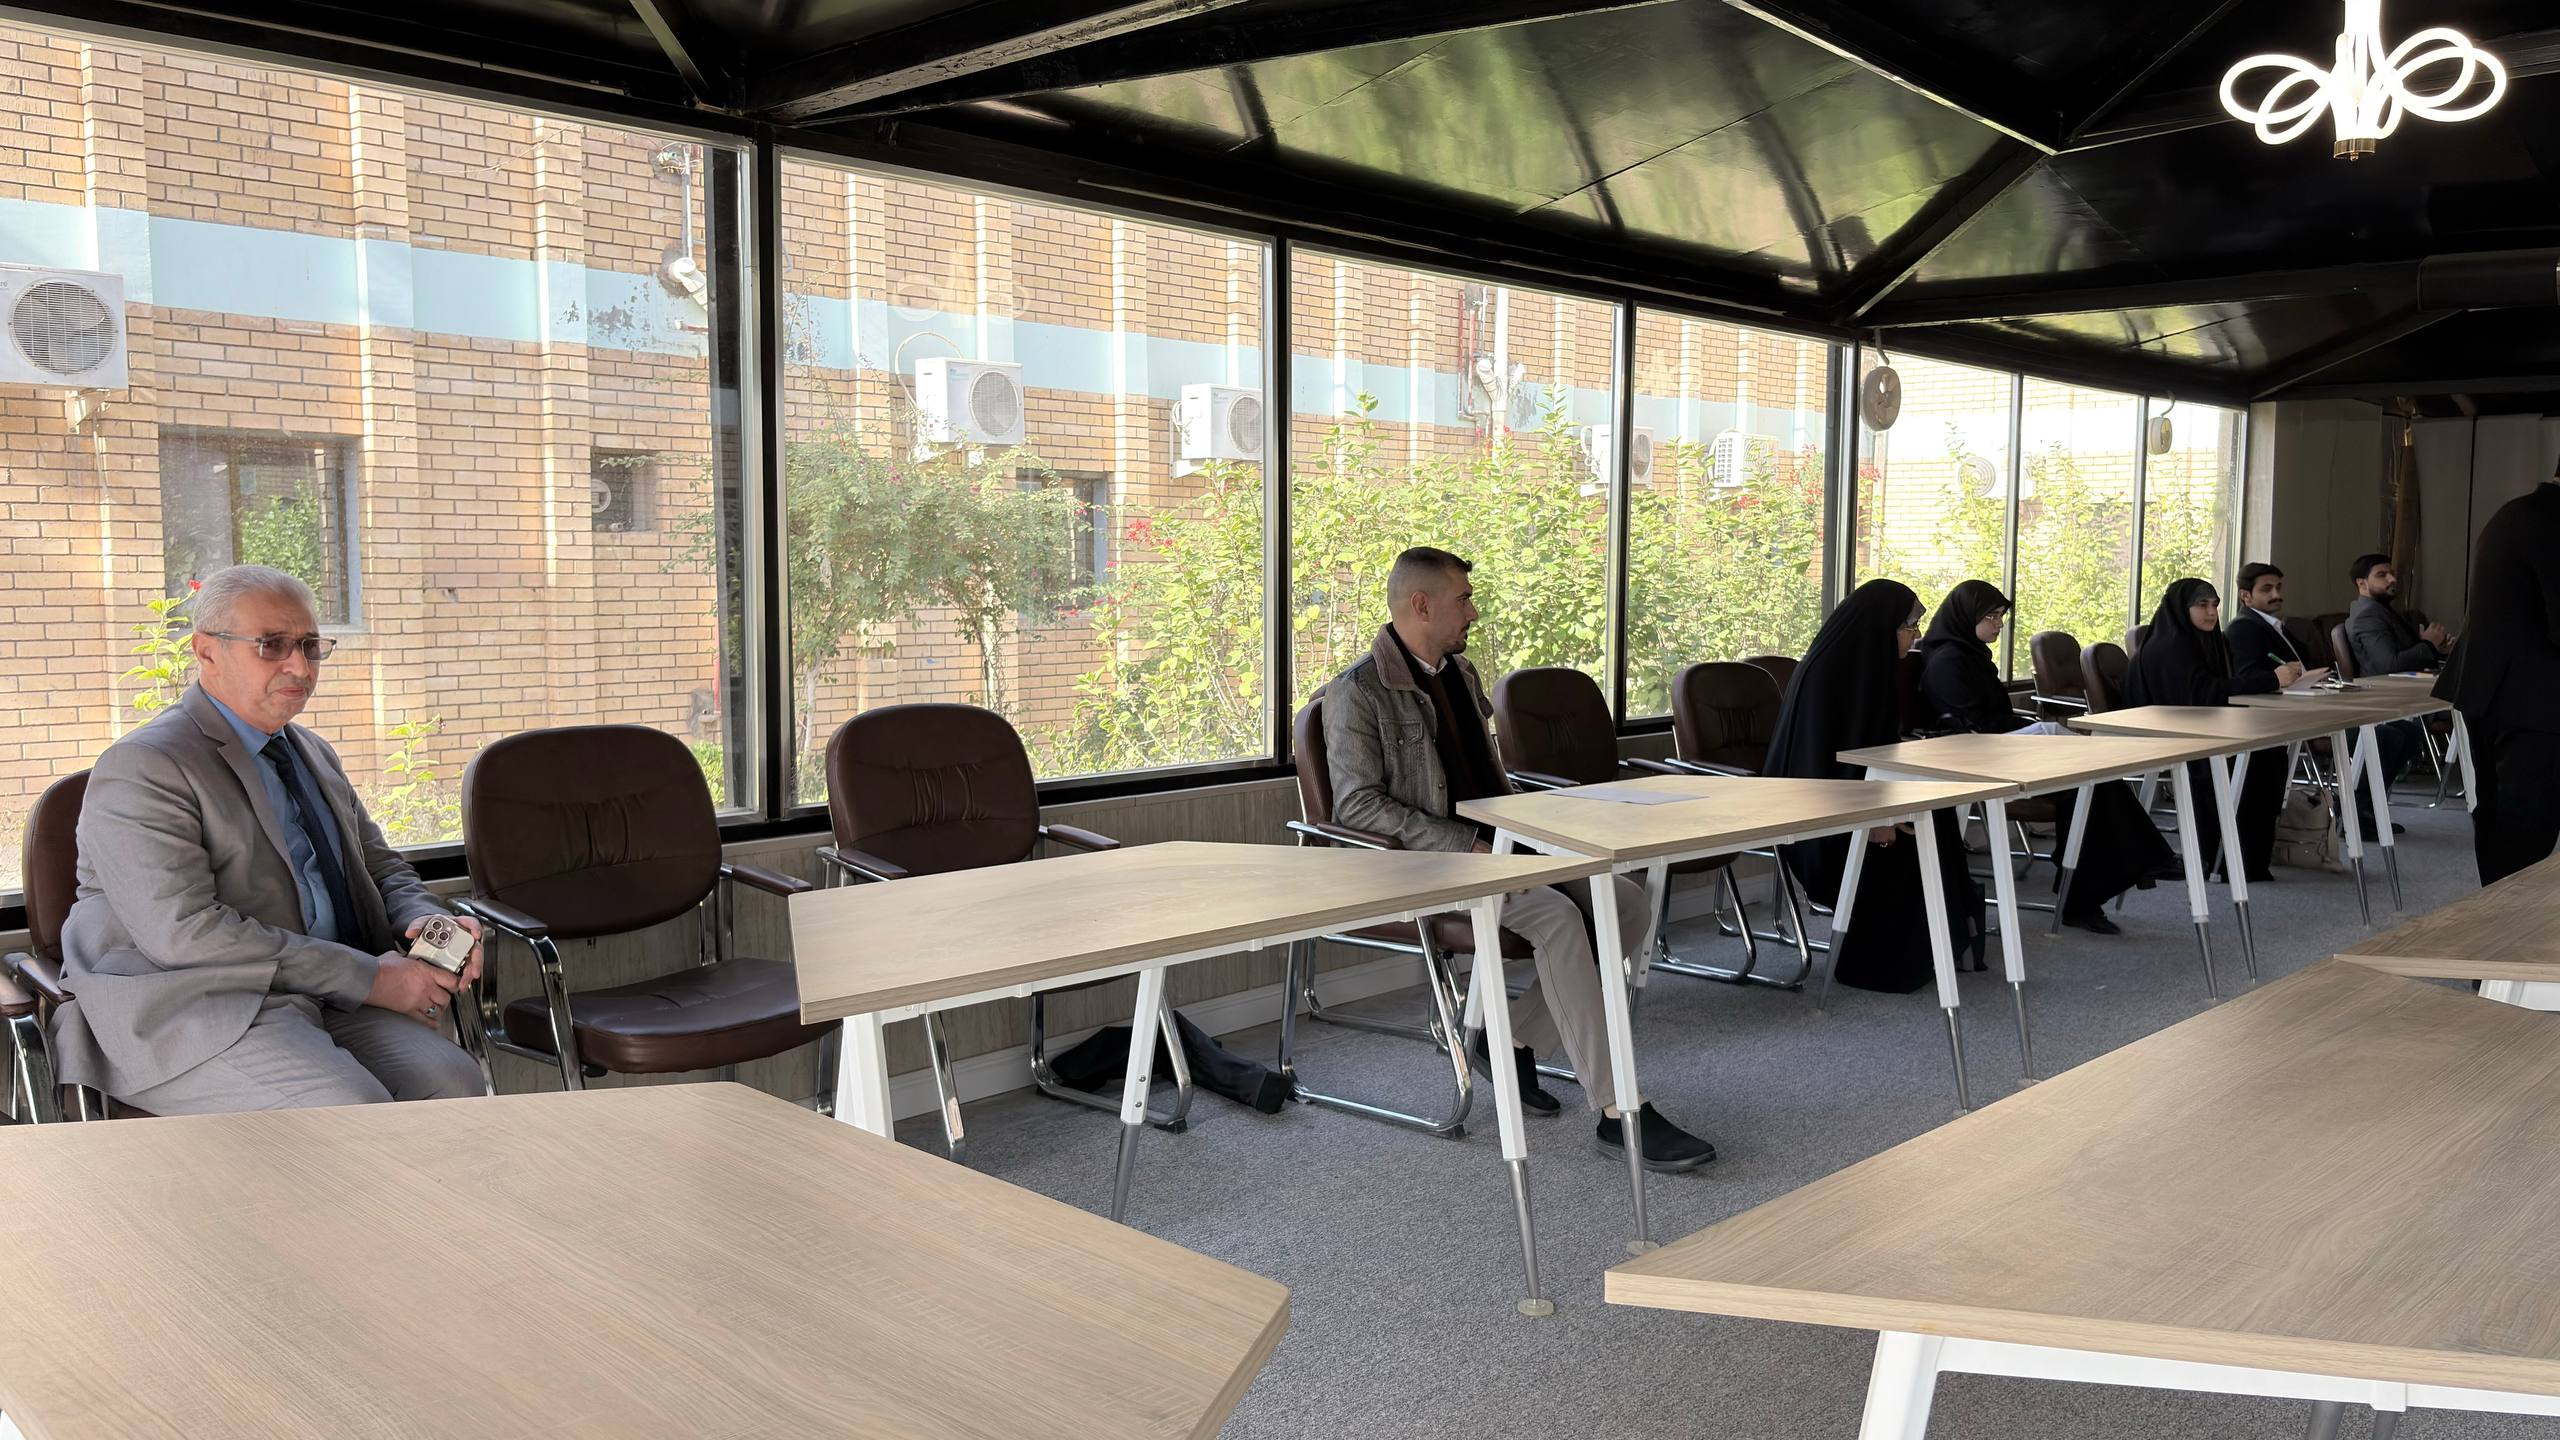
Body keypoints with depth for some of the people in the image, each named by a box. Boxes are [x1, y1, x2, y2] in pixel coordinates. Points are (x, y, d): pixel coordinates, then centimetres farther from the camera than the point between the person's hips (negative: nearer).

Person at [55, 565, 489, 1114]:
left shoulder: (314, 754, 20)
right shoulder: (142, 768, -7)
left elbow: (381, 865, 27)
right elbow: (184, 932, -18)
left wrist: (429, 923, 0)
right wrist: (371, 978, -19)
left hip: (322, 1002, 7)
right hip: (188, 1005, -7)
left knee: (456, 1083, -20)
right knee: (351, 1112, -33)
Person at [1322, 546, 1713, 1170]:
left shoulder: (1460, 671, 17)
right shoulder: (1357, 691, -9)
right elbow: (1356, 802, -16)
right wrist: (1467, 844, -21)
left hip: (1498, 844, 8)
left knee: (1626, 901, -10)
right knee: (1556, 915, -31)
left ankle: (1515, 1038, -1)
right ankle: (1617, 1112, -28)